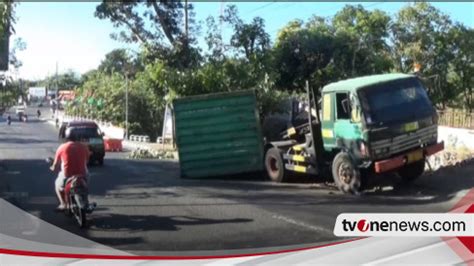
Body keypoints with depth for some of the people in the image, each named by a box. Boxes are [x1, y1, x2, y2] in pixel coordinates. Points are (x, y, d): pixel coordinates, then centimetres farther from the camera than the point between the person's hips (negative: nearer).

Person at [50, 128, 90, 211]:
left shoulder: (62, 147, -3)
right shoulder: (84, 147, 0)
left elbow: (55, 165, 4)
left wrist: (53, 168, 27)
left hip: (67, 177, -1)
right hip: (82, 176, 1)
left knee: (57, 184, 31)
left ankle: (63, 204, 17)